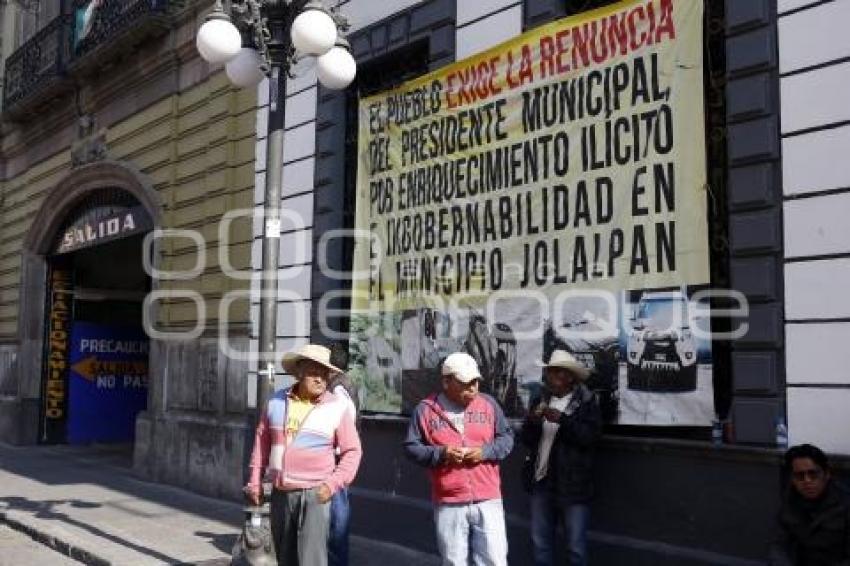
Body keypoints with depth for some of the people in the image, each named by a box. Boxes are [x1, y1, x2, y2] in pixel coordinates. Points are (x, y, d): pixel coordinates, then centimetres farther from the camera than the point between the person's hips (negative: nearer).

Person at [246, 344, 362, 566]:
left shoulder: (337, 407, -5)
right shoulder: (277, 401, 6)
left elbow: (352, 451, -4)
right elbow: (262, 441, 14)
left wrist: (332, 484, -15)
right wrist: (255, 481, 12)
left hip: (315, 495, -4)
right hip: (280, 494, 4)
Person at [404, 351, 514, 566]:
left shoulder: (488, 404, 5)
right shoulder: (426, 409, -1)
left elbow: (507, 437, 10)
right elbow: (411, 447, 3)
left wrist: (485, 451, -9)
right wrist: (440, 454, -14)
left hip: (488, 500, 1)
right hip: (448, 503, -1)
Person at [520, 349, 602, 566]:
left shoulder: (586, 402, -4)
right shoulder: (540, 400, 10)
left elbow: (591, 436, -16)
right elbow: (526, 439, 8)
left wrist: (562, 419, -24)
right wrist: (533, 421, -12)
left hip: (572, 485, -5)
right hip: (541, 482, 5)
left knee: (575, 547, 2)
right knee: (540, 543, 13)